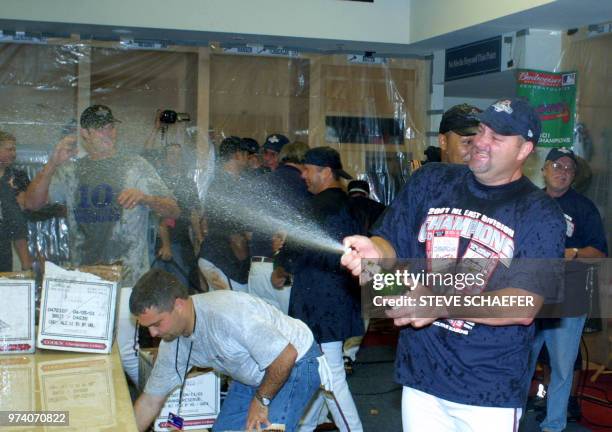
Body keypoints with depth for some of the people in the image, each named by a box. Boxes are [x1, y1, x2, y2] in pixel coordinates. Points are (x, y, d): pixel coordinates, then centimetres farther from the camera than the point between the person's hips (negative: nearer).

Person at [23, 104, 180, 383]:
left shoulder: (136, 167, 5)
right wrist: (52, 165, -10)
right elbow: (32, 203, 4)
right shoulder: (71, 171, 14)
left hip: (127, 278, -4)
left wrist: (144, 197, -19)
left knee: (125, 350, -10)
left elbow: (173, 212, 2)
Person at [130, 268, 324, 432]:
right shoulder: (172, 345, -9)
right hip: (252, 375, 8)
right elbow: (150, 402, 3)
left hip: (296, 363, -8)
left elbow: (286, 355, -32)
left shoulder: (224, 313, -36)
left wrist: (261, 401, -20)